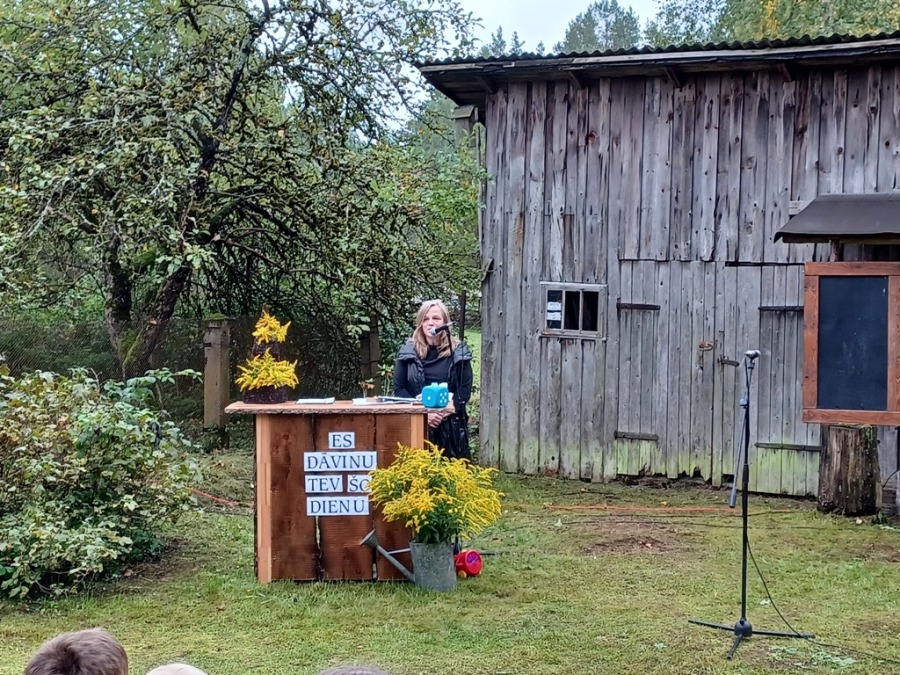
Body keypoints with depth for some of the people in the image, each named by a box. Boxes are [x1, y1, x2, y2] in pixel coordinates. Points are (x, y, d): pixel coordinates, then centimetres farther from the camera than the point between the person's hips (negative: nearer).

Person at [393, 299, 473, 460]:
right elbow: (399, 388, 3)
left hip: (451, 427, 0)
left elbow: (465, 389, 1)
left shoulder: (458, 352, 5)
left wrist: (444, 412, -13)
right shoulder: (408, 352, 7)